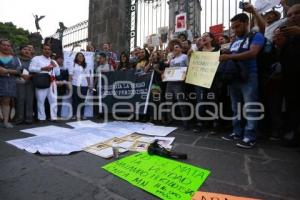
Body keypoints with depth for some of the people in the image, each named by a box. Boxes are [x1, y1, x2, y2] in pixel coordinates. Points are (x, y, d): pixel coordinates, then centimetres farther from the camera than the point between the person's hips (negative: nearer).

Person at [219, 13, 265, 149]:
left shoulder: (256, 36, 2)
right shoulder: (235, 41, 22)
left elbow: (252, 53, -16)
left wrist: (229, 57, -22)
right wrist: (224, 57, 1)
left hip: (249, 76, -6)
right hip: (234, 76, 7)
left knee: (250, 108, -5)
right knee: (236, 107, 8)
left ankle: (250, 137, 2)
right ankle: (237, 132, 18)